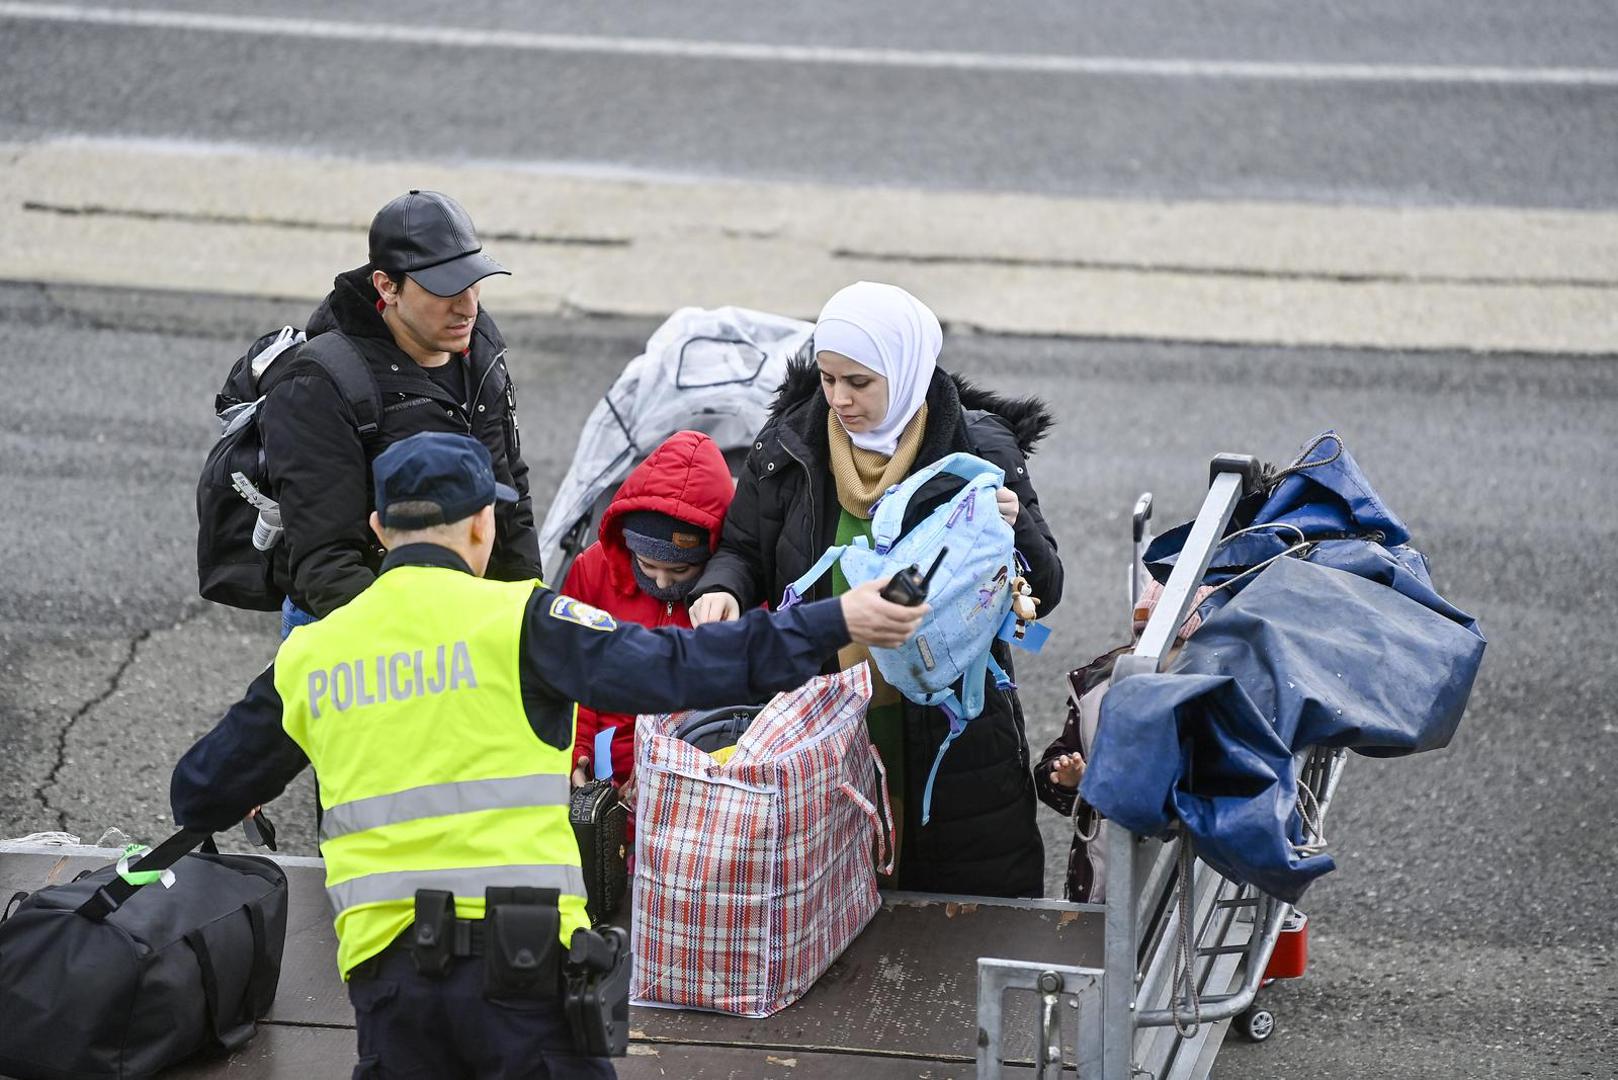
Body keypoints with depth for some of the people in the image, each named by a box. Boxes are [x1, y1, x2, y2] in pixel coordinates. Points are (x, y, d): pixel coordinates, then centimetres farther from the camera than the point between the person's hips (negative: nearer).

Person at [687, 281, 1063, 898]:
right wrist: (723, 590, -10)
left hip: (952, 731, -2)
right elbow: (744, 550, 12)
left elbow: (1044, 592, -6)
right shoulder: (791, 443, -2)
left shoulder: (980, 448, -9)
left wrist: (1015, 528, -26)